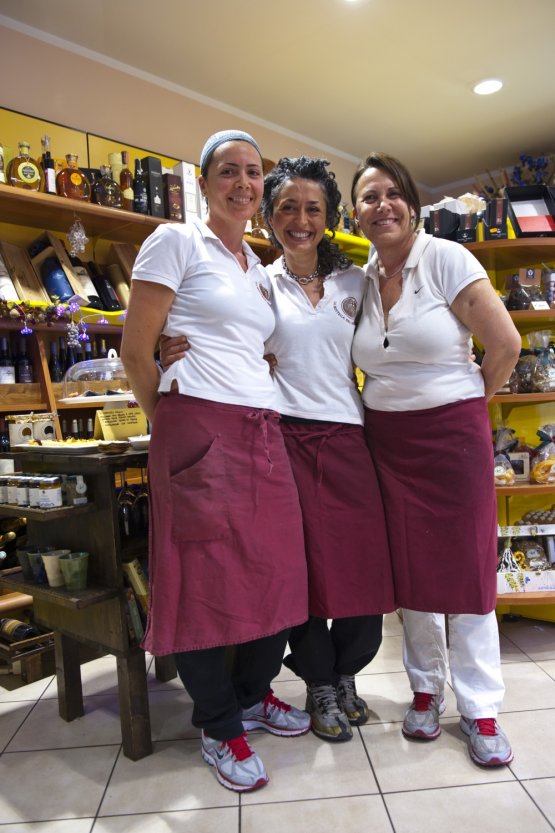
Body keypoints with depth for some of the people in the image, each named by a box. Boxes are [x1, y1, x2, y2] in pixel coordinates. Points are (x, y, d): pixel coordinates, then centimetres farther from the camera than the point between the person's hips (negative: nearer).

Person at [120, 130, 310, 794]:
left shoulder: (260, 268, 21)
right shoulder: (177, 242, 0)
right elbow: (136, 351, -5)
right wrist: (171, 425, 3)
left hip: (263, 434, 7)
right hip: (201, 431, -7)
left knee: (275, 572, 11)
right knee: (207, 579, 1)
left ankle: (253, 694, 35)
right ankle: (219, 728, 23)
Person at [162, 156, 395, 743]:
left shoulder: (354, 282, 11)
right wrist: (177, 357, -16)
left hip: (347, 435, 3)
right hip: (286, 435, -2)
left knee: (364, 558, 4)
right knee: (304, 562, 3)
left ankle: (347, 674, 29)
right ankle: (320, 685, 25)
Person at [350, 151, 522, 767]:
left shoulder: (446, 259, -7)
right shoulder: (357, 280, 6)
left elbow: (505, 344, -9)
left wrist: (466, 406, 0)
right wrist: (389, 407, 4)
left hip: (452, 434, -3)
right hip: (387, 440, 4)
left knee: (466, 566, 3)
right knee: (409, 568, 9)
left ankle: (479, 708, 19)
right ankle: (426, 689, 28)